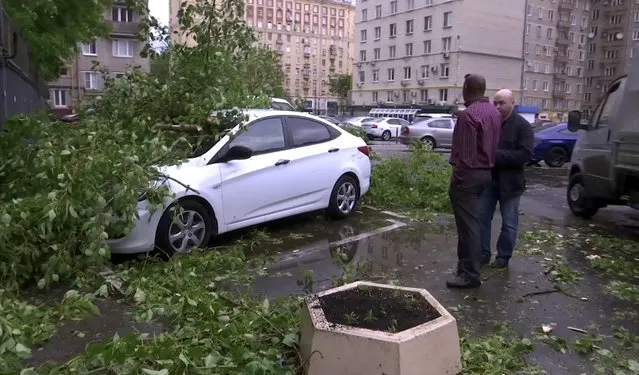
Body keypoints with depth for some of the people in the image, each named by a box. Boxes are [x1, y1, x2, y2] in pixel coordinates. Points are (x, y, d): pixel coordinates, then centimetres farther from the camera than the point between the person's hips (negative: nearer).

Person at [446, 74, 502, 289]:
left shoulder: (469, 114, -18)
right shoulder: (494, 112, 11)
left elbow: (465, 153, -20)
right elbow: (493, 144, 13)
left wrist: (456, 178, -15)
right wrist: (488, 165, 18)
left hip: (469, 174, -9)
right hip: (486, 172, 10)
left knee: (468, 224, -5)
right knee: (471, 222, 18)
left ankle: (470, 274, 0)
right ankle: (466, 264, 29)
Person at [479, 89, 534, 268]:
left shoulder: (522, 126, -8)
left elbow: (525, 154, -18)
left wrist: (497, 154, -24)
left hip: (510, 182, -4)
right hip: (488, 179, 4)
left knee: (509, 223, 7)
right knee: (482, 218, 9)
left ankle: (503, 256, 20)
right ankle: (483, 253, 22)